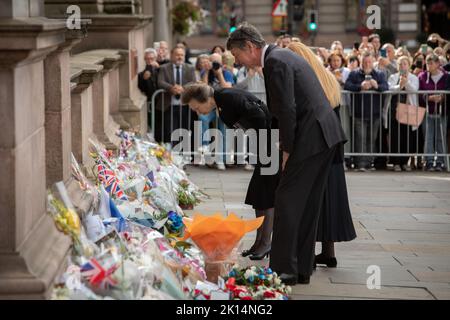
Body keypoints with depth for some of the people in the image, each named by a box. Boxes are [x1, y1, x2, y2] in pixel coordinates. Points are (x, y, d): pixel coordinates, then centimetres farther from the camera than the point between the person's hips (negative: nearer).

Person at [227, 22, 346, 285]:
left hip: (311, 138, -10)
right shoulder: (283, 56, 17)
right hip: (326, 134, 10)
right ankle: (302, 269, 17)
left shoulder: (275, 62, -13)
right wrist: (288, 143, 16)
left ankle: (284, 269, -2)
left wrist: (287, 150, -10)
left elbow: (287, 110, -18)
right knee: (308, 204, 12)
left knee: (287, 201, -4)